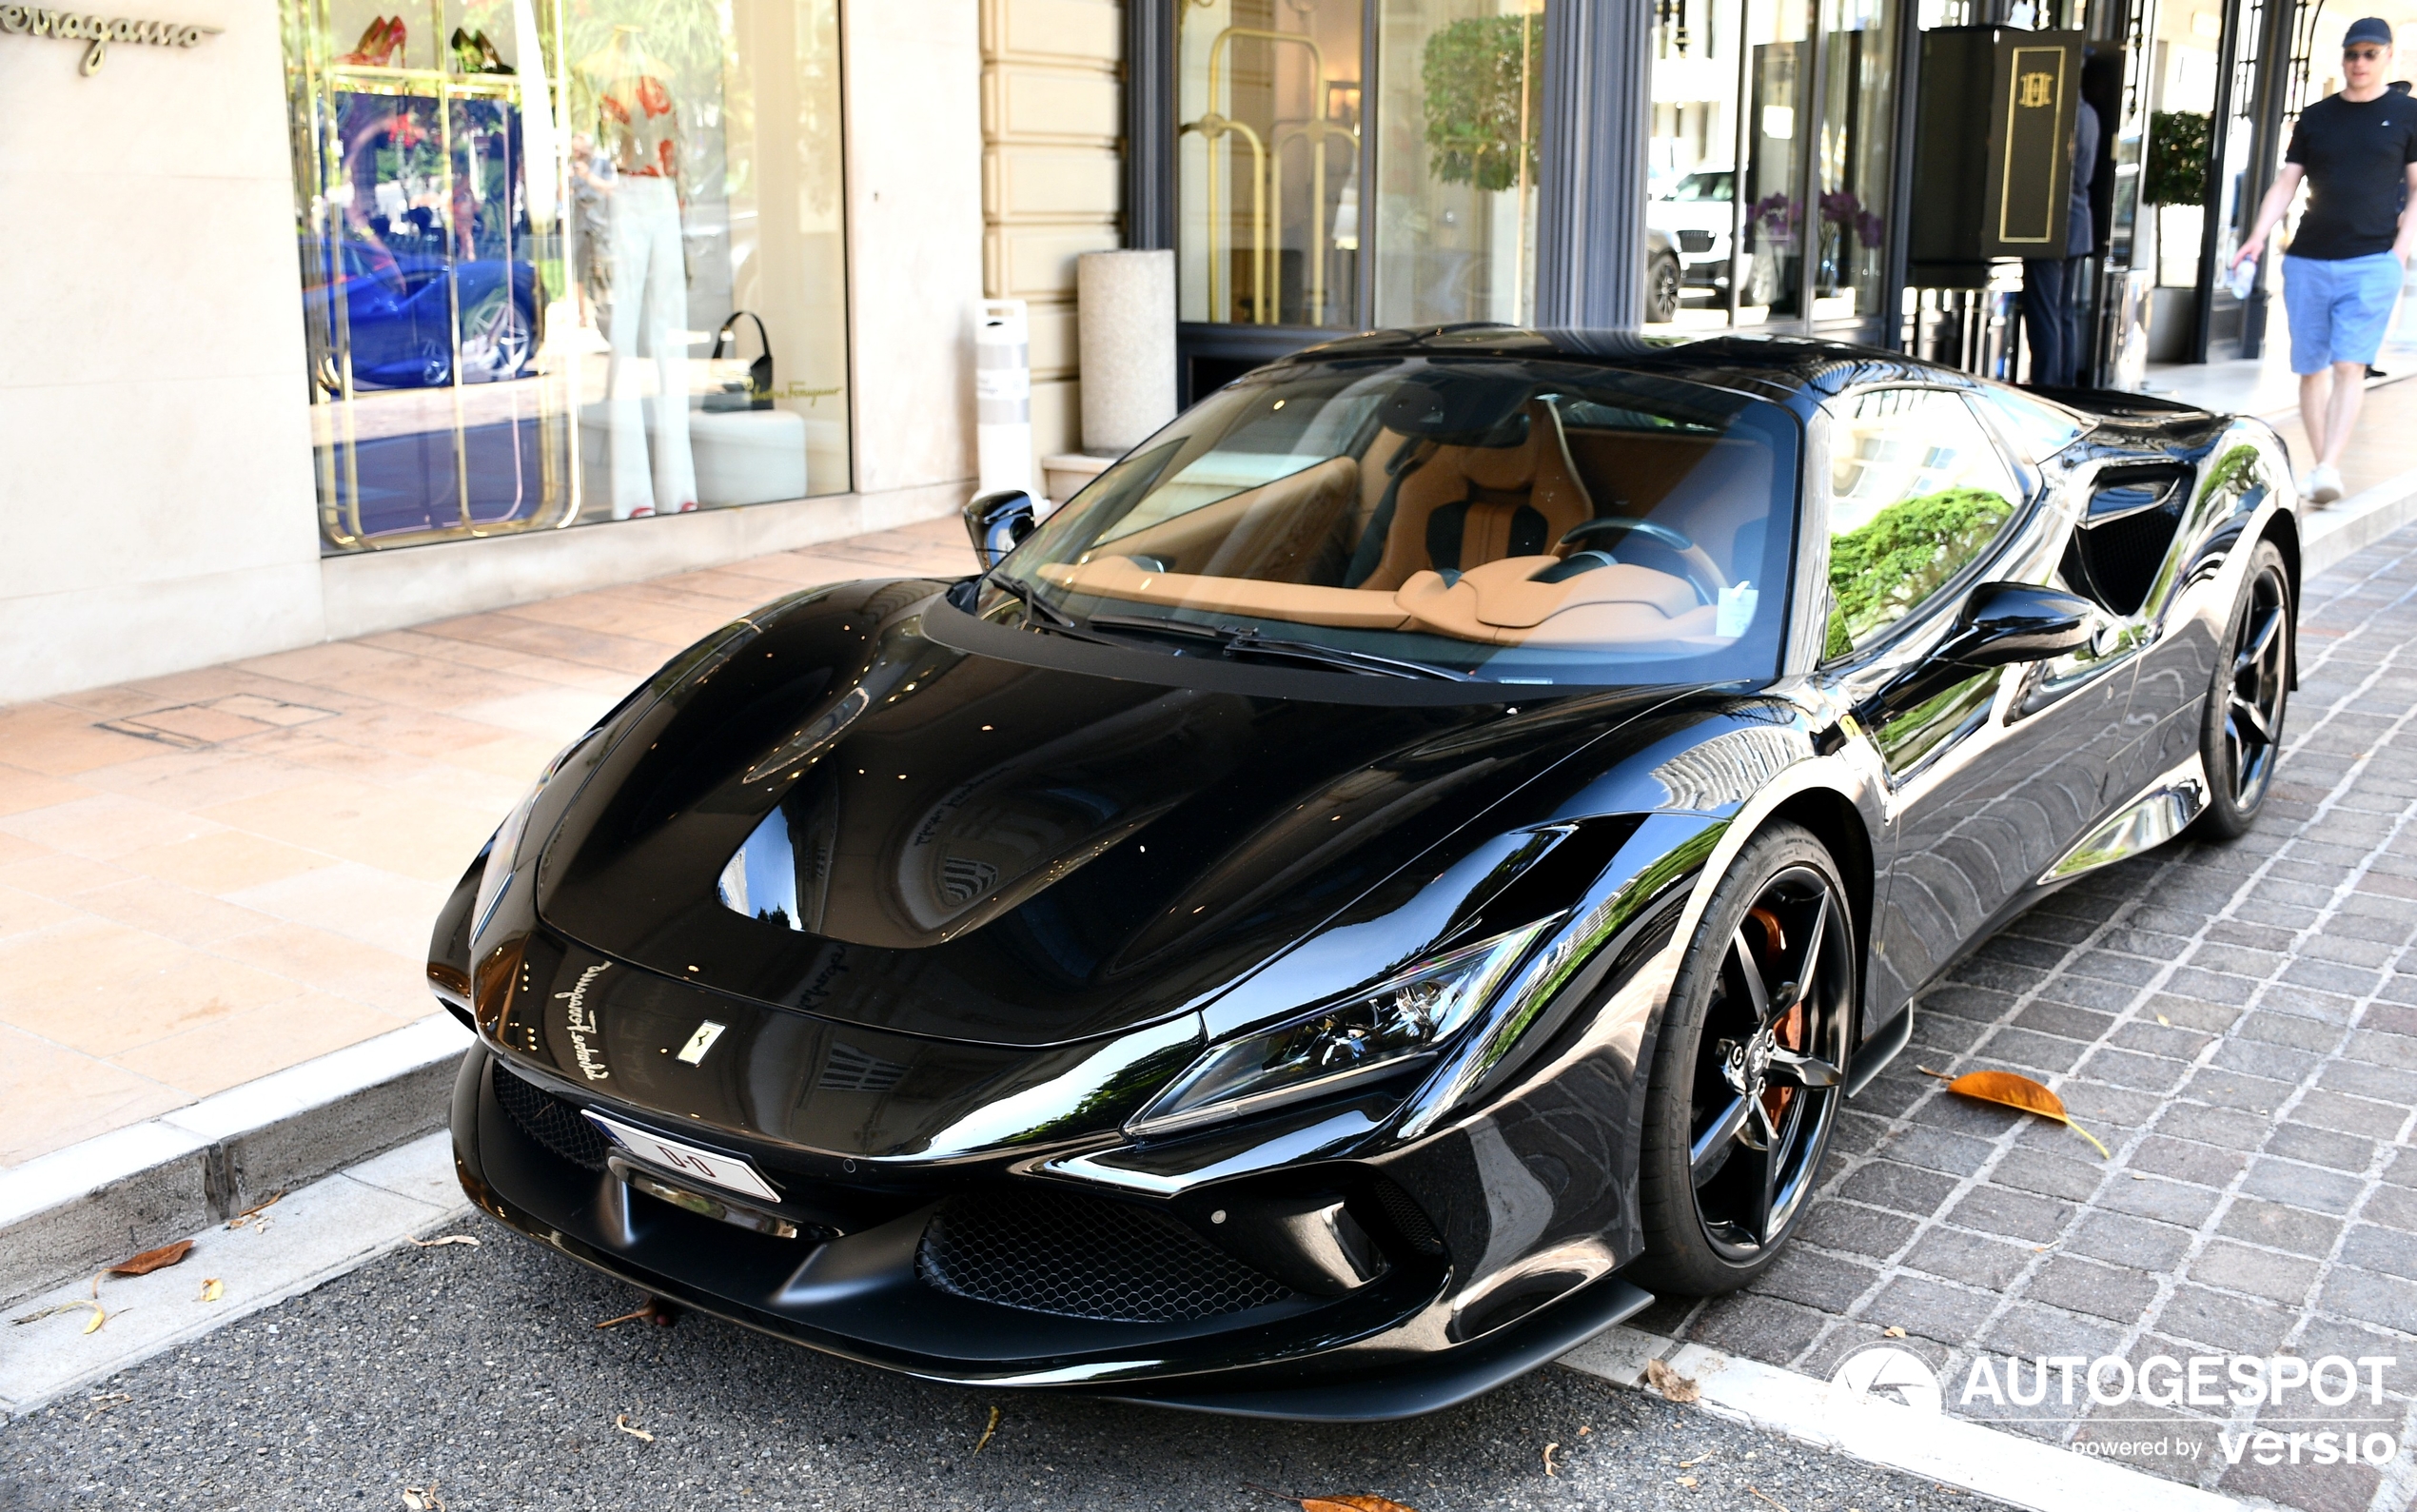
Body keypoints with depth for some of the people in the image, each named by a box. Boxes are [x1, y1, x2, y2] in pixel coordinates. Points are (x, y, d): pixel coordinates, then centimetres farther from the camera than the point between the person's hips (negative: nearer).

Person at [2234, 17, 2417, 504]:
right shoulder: (2315, 117, 12)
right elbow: (2286, 184, 11)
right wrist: (2259, 236, -4)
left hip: (2371, 262, -3)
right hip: (2307, 261, 3)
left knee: (2349, 364, -14)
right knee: (2310, 368, 5)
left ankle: (2329, 468, -20)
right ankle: (2319, 467, 14)